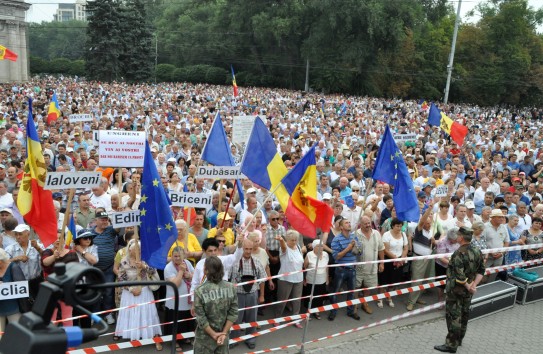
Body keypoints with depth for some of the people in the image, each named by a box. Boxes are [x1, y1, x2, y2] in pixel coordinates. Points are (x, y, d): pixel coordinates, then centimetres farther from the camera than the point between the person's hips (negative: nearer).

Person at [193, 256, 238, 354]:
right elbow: (233, 313, -8)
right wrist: (224, 333, -6)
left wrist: (213, 334, -8)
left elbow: (201, 319, -17)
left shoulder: (200, 291, -20)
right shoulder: (231, 288, -10)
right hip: (224, 336, 3)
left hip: (205, 338, -3)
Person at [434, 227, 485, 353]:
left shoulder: (459, 254, -24)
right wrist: (474, 284, -2)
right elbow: (481, 270, 4)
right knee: (464, 314, 18)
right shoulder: (477, 251, 1)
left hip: (456, 289, -8)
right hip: (468, 290, 8)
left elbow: (459, 276, -27)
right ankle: (459, 340, 32)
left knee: (453, 316, 1)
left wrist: (467, 286, -12)